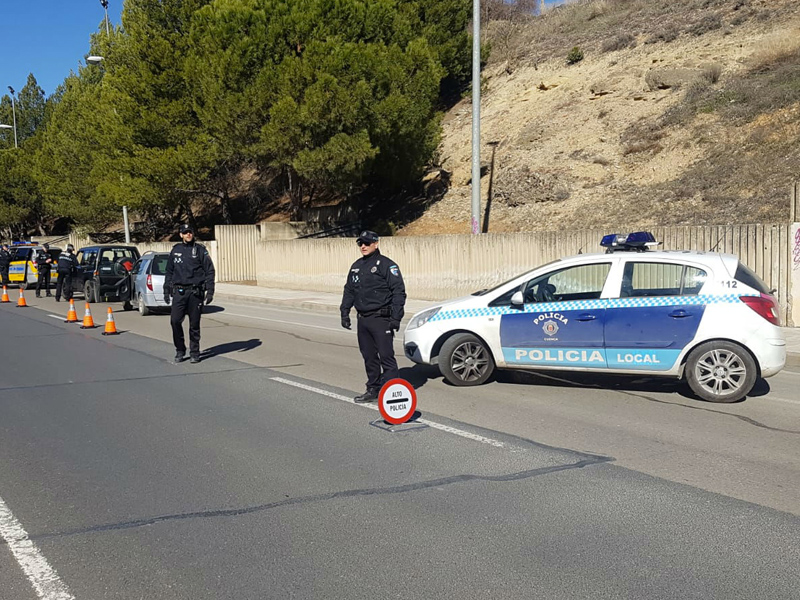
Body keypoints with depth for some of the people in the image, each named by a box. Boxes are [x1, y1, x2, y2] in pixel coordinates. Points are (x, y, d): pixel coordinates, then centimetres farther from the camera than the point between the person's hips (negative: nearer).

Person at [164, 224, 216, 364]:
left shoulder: (200, 250, 1)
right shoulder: (175, 250, 11)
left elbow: (209, 271, 0)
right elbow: (169, 272, 18)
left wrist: (210, 291, -7)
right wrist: (166, 290, 13)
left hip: (196, 292, -2)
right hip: (179, 291, 2)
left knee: (194, 324, 3)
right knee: (175, 320, -7)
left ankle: (194, 352, 14)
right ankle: (180, 351, 8)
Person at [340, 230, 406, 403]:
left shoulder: (387, 265, -6)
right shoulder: (356, 266, 16)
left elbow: (399, 292, -11)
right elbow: (349, 291, 24)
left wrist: (396, 317, -17)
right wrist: (345, 311, 15)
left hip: (381, 319, -7)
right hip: (363, 320, 7)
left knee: (386, 356, -8)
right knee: (369, 357, 13)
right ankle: (373, 390, 22)